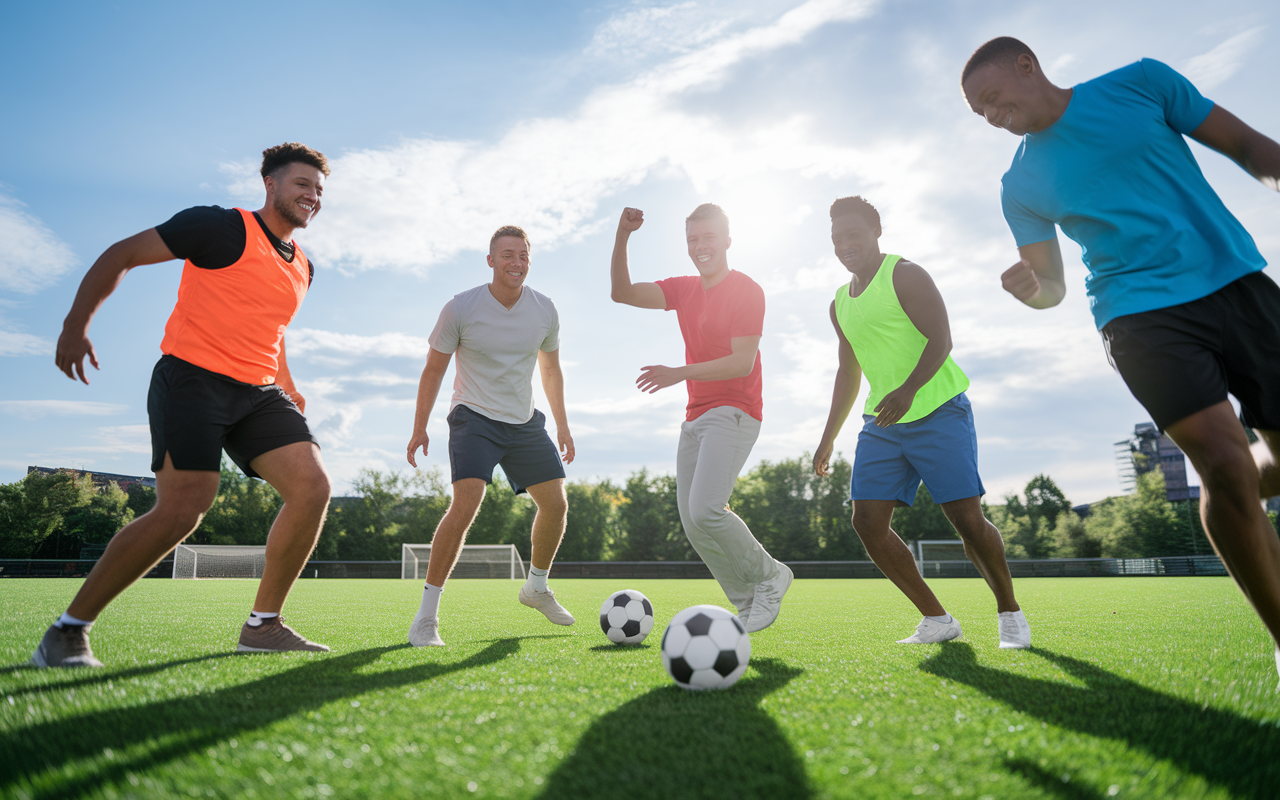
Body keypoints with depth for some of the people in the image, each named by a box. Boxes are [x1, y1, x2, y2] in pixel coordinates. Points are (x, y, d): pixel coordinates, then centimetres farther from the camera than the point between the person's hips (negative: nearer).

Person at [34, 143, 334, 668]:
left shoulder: (303, 269, 17)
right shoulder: (220, 227, -4)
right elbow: (121, 254, -1)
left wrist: (285, 386, 28)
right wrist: (77, 322, -7)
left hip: (258, 390, 7)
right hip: (192, 376, -7)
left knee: (313, 487, -12)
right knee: (181, 511, -18)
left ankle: (263, 626, 1)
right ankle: (68, 630, 3)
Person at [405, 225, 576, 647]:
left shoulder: (544, 310, -2)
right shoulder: (460, 308, -13)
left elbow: (551, 369, 12)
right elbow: (433, 369, -3)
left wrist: (562, 424, 13)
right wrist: (420, 428, -3)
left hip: (524, 421, 5)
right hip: (474, 418, -5)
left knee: (556, 504, 3)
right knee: (466, 504, -24)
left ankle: (536, 587, 29)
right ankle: (426, 616, -13)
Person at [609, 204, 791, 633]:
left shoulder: (747, 290, -6)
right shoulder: (683, 289, 15)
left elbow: (743, 361, -16)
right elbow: (621, 292, 8)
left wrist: (680, 373, -25)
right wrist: (622, 237, -5)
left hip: (733, 414, -7)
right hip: (695, 417, 8)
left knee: (705, 510, -22)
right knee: (692, 522, 2)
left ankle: (770, 575, 2)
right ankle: (748, 604, 14)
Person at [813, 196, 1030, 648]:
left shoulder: (905, 276, -4)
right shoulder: (840, 304, 16)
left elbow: (941, 340, -14)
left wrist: (908, 390, -32)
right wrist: (829, 437, 19)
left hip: (938, 412, -6)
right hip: (881, 425, 7)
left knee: (967, 519, -10)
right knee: (867, 521, -5)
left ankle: (1010, 613, 16)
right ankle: (937, 620, 6)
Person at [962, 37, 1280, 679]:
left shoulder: (1140, 83, 7)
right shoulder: (1020, 186, 7)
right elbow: (1051, 287, 8)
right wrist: (1026, 288, -15)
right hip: (1139, 312, -1)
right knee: (1226, 463, -18)